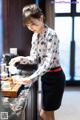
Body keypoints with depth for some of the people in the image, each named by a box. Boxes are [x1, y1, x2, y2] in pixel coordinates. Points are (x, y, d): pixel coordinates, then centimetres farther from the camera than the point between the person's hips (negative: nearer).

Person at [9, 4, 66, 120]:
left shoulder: (51, 35, -20)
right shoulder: (35, 36, 6)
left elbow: (48, 61, -27)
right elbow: (35, 58, 8)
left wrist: (32, 78, -35)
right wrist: (21, 59, -10)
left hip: (54, 77, -8)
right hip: (45, 76, 8)